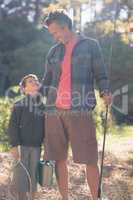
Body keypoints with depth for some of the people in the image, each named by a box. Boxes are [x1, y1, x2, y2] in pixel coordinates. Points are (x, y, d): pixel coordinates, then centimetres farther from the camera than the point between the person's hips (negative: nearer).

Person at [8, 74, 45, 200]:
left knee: (34, 177, 7)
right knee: (21, 177, -3)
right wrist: (14, 145, -15)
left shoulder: (43, 106, 10)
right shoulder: (19, 105, -2)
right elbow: (12, 126, -7)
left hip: (36, 147, 4)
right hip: (22, 146, -4)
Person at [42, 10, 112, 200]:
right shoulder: (53, 52, 18)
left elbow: (101, 75, 7)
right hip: (54, 111, 4)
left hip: (80, 111, -4)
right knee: (59, 159, 5)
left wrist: (105, 93, -12)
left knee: (90, 159, -5)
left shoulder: (91, 45, 8)